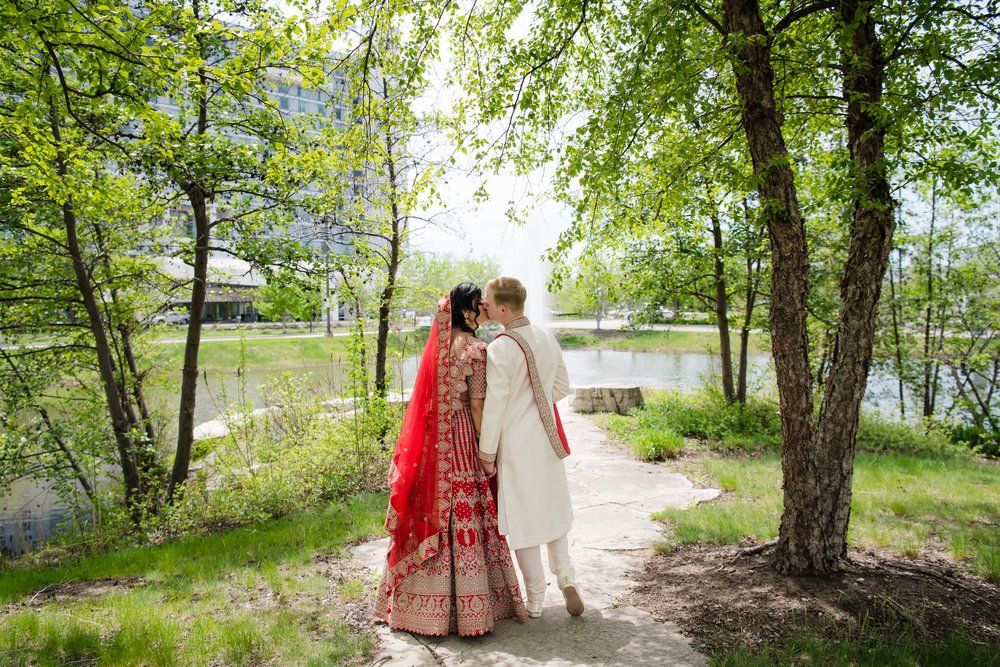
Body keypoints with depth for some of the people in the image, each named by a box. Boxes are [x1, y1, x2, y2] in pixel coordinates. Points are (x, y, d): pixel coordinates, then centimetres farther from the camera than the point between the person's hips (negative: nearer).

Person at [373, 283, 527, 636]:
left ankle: (424, 603, 25)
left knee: (433, 511, 13)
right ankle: (467, 608, 12)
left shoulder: (438, 342, 7)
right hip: (461, 437, -7)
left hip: (433, 440, 7)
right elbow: (477, 405, -12)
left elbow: (433, 396, 8)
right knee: (464, 515, 2)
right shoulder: (475, 349, -13)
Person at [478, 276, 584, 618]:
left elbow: (494, 405, -17)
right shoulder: (547, 338, 2)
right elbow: (562, 387, 10)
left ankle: (535, 600, 19)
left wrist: (487, 453, -8)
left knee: (522, 517, 7)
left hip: (516, 445, -6)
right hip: (546, 439, 6)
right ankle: (565, 575, 14)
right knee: (553, 510, 23)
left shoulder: (499, 349, -19)